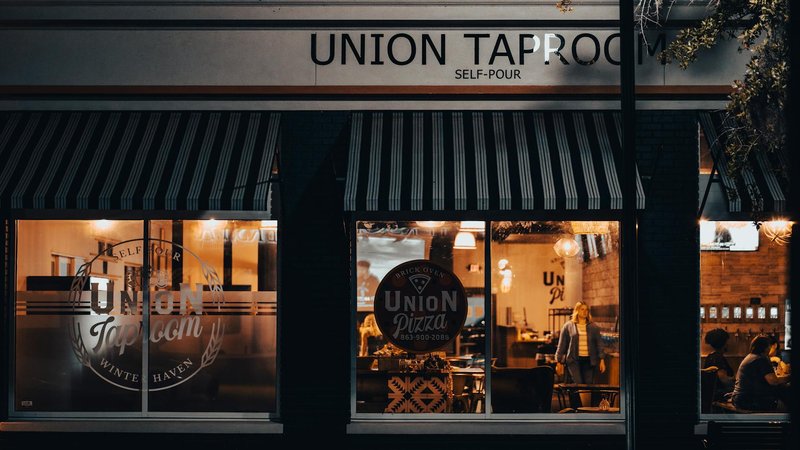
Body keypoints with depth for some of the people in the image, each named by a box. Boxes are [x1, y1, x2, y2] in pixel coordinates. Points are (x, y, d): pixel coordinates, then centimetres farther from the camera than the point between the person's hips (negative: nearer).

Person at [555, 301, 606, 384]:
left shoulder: (594, 327, 10)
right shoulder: (568, 326, 4)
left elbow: (599, 344, 11)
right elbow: (562, 345, 6)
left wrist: (602, 360, 2)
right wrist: (559, 362, 5)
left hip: (589, 361, 2)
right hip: (574, 360, -2)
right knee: (578, 384, -14)